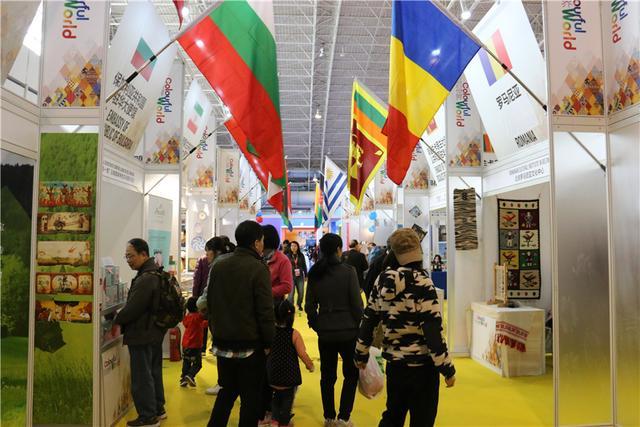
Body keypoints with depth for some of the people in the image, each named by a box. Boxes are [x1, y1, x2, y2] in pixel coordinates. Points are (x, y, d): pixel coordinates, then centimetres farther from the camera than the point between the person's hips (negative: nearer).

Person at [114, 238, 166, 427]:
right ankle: (158, 409, 32)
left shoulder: (145, 279, -24)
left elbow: (132, 308, -23)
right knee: (154, 372, 20)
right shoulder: (157, 273, 8)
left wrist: (116, 319, -5)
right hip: (155, 332, 10)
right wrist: (122, 316, 15)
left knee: (142, 377, 2)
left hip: (142, 335, -10)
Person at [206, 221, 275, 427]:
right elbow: (265, 311, -17)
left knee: (227, 390, 22)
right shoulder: (258, 269, -15)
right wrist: (268, 343, -7)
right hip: (250, 344, -6)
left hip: (223, 343, 6)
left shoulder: (217, 267, 4)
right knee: (250, 396, 8)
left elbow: (210, 304, 10)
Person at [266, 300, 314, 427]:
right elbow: (302, 354, -16)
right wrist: (310, 365, 2)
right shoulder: (294, 334, -17)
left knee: (276, 395, 25)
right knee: (288, 396, 16)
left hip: (273, 372, 3)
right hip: (289, 374, -3)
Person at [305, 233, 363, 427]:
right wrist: (361, 327, 4)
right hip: (348, 331, -3)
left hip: (325, 333, 3)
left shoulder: (314, 274, -2)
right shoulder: (348, 271, -13)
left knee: (327, 376, 14)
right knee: (351, 374, 14)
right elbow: (357, 303, -10)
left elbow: (310, 306, 2)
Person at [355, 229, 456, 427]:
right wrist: (447, 369, -11)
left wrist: (361, 354, 17)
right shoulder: (421, 282, -17)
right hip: (421, 364, -5)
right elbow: (433, 330, -19)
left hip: (393, 362, 5)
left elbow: (368, 320, 6)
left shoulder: (382, 280, 0)